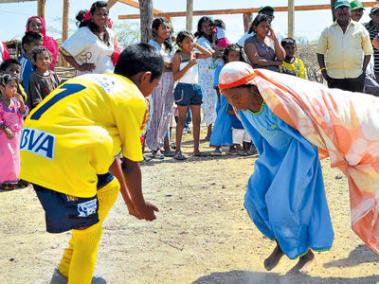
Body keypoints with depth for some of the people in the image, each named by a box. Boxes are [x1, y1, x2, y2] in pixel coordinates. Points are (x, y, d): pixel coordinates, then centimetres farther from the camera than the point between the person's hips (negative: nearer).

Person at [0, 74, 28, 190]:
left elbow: (23, 114, 6)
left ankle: (13, 178, 22)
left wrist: (21, 102, -9)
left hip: (16, 132, 7)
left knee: (15, 155, 11)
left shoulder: (15, 100, 4)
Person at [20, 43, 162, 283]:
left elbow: (106, 147, 32)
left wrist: (128, 198, 39)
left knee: (108, 189, 26)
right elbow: (130, 164, 6)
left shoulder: (97, 83, 27)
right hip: (61, 157, -9)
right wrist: (140, 205, 23)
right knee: (88, 232, 10)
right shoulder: (134, 99, 3)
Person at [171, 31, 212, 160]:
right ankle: (178, 150, 0)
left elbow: (209, 54, 14)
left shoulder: (194, 54, 12)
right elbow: (175, 76, -11)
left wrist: (197, 46, 6)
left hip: (196, 87, 6)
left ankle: (196, 149, 12)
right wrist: (189, 65, -17)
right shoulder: (178, 56, -5)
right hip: (183, 88, -6)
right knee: (182, 120, -3)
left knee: (197, 119, 6)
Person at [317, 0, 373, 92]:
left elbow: (368, 52, 10)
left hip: (356, 76, 0)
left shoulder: (360, 28, 7)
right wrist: (323, 70, 0)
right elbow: (320, 52, 11)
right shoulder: (328, 30, 7)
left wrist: (364, 70, 1)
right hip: (334, 76, 0)